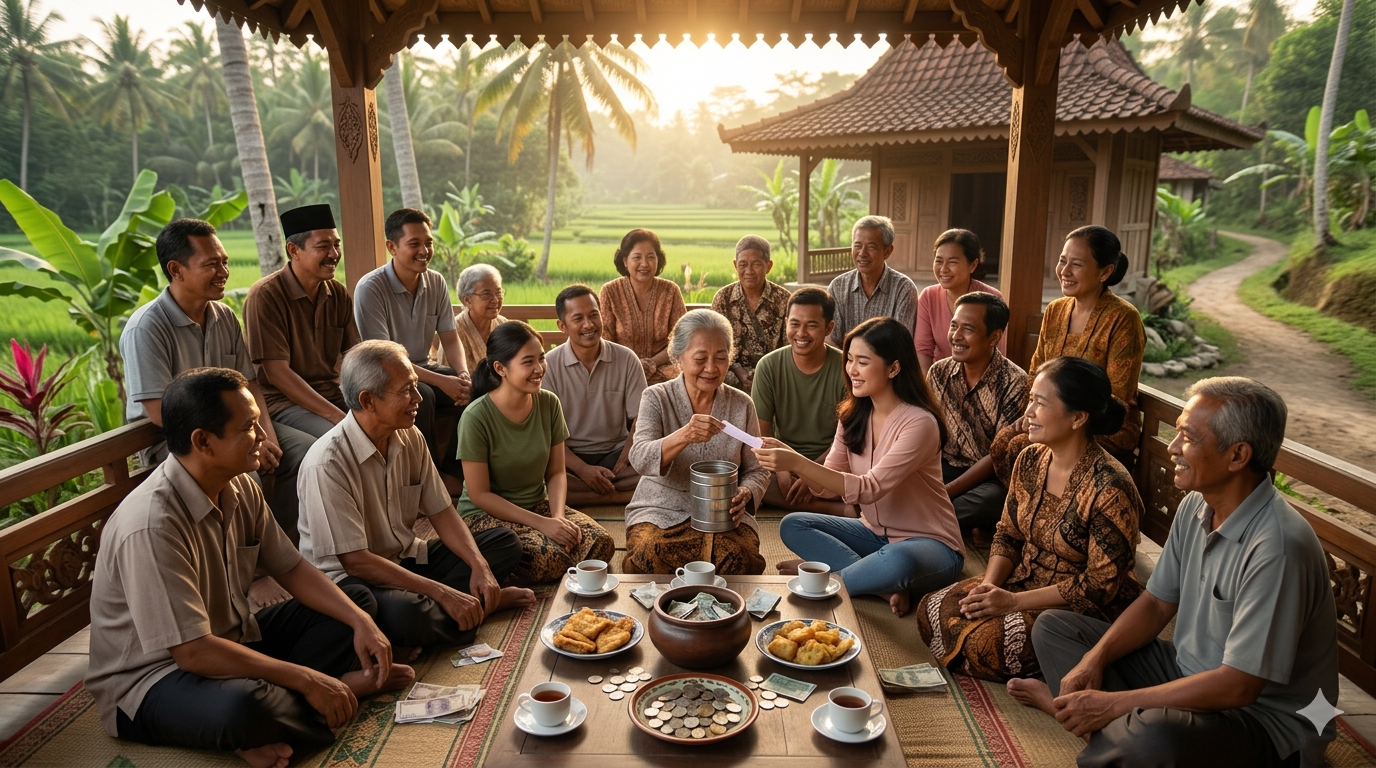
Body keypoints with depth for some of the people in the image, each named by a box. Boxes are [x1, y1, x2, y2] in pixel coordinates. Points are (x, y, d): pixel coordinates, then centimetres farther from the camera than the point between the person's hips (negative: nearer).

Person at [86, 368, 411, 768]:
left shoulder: (239, 487, -5)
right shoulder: (152, 525, -29)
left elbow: (291, 569, 4)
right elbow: (193, 652, -30)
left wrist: (360, 621, -11)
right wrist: (306, 680, -27)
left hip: (228, 642, 9)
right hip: (153, 678, -9)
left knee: (356, 600, 6)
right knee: (243, 707, -41)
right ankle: (341, 687, -11)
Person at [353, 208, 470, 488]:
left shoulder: (436, 282, 0)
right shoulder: (371, 288, -18)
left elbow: (450, 339, 3)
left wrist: (463, 374, -20)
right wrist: (441, 381, -29)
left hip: (422, 368, 6)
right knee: (422, 396, -35)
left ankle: (453, 473, -6)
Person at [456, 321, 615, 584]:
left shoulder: (549, 404, -5)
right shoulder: (476, 418, -20)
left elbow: (556, 473, 2)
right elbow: (479, 494, -16)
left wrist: (558, 516, -18)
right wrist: (542, 523, -21)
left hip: (538, 504, 5)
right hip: (486, 514, -5)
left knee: (601, 543, -20)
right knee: (549, 558, -32)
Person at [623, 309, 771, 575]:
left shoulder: (742, 404, 3)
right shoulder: (656, 398, -3)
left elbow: (756, 470, 10)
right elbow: (639, 459, -19)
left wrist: (745, 493, -15)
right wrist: (683, 436, -39)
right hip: (660, 512, -1)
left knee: (740, 559, -30)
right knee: (647, 557, -32)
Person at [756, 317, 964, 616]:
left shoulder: (919, 423, -21)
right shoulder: (853, 415, 0)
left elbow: (869, 489, -30)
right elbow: (830, 486, -3)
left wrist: (798, 463, -37)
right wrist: (791, 459, -22)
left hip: (929, 544, -7)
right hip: (874, 532, 7)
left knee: (898, 562, -40)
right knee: (792, 525, -10)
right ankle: (887, 586, -16)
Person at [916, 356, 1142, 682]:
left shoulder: (1110, 489, -26)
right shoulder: (1030, 460, -4)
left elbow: (1100, 585, -22)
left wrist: (1013, 601, -22)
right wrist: (989, 585, -12)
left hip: (1084, 608, -6)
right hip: (1024, 580, 7)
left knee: (986, 641, -26)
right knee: (933, 610, -8)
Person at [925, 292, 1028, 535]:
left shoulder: (1014, 383, -15)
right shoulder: (938, 373, 0)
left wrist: (945, 492, -22)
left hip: (990, 477, -3)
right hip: (944, 467, 3)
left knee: (991, 501, -37)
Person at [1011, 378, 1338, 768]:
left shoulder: (1277, 548, -29)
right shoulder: (1195, 506, -2)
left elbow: (1238, 686, -28)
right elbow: (1157, 603, 8)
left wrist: (1114, 703, -25)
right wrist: (1094, 659, -8)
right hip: (1190, 675, 8)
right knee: (1053, 626, 6)